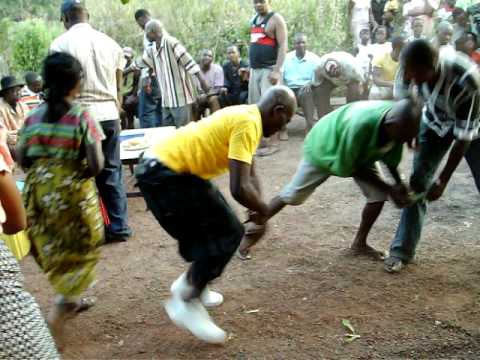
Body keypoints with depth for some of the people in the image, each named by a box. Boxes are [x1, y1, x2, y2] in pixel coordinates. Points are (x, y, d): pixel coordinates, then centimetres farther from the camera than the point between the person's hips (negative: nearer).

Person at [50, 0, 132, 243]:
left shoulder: (61, 44, -5)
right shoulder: (110, 43, 9)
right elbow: (118, 88, 12)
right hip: (109, 115, 4)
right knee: (112, 172, 12)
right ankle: (119, 226, 17)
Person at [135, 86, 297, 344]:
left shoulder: (245, 116, 14)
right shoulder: (248, 123, -17)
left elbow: (249, 174, 23)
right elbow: (239, 188, -25)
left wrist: (258, 210, 11)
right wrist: (264, 211, -7)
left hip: (164, 168, 10)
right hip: (164, 175, -10)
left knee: (212, 226, 23)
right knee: (227, 233, -5)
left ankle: (193, 286, 35)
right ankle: (185, 302, 3)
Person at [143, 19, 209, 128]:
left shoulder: (171, 42, -12)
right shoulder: (151, 49, 12)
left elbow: (189, 61, -16)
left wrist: (202, 81, -19)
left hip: (181, 97, -8)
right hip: (166, 100, 8)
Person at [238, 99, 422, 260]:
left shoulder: (400, 123, -27)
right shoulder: (360, 125, -47)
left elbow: (390, 156, -6)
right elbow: (350, 169, -30)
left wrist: (398, 184, -20)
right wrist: (389, 188, -29)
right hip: (324, 148, -5)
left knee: (379, 195, -7)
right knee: (291, 196, 3)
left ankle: (359, 244, 15)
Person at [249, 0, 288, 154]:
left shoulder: (276, 19, -7)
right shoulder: (254, 20, 15)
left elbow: (283, 46, -14)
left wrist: (277, 70, -23)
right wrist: (249, 67, 17)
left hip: (269, 69, -8)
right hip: (255, 69, 8)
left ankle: (269, 143, -8)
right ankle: (259, 139, 15)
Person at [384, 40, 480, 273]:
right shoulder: (411, 68, -30)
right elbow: (401, 100, -7)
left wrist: (443, 180, -26)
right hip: (435, 122, 3)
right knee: (418, 182, -5)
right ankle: (402, 249, 2)